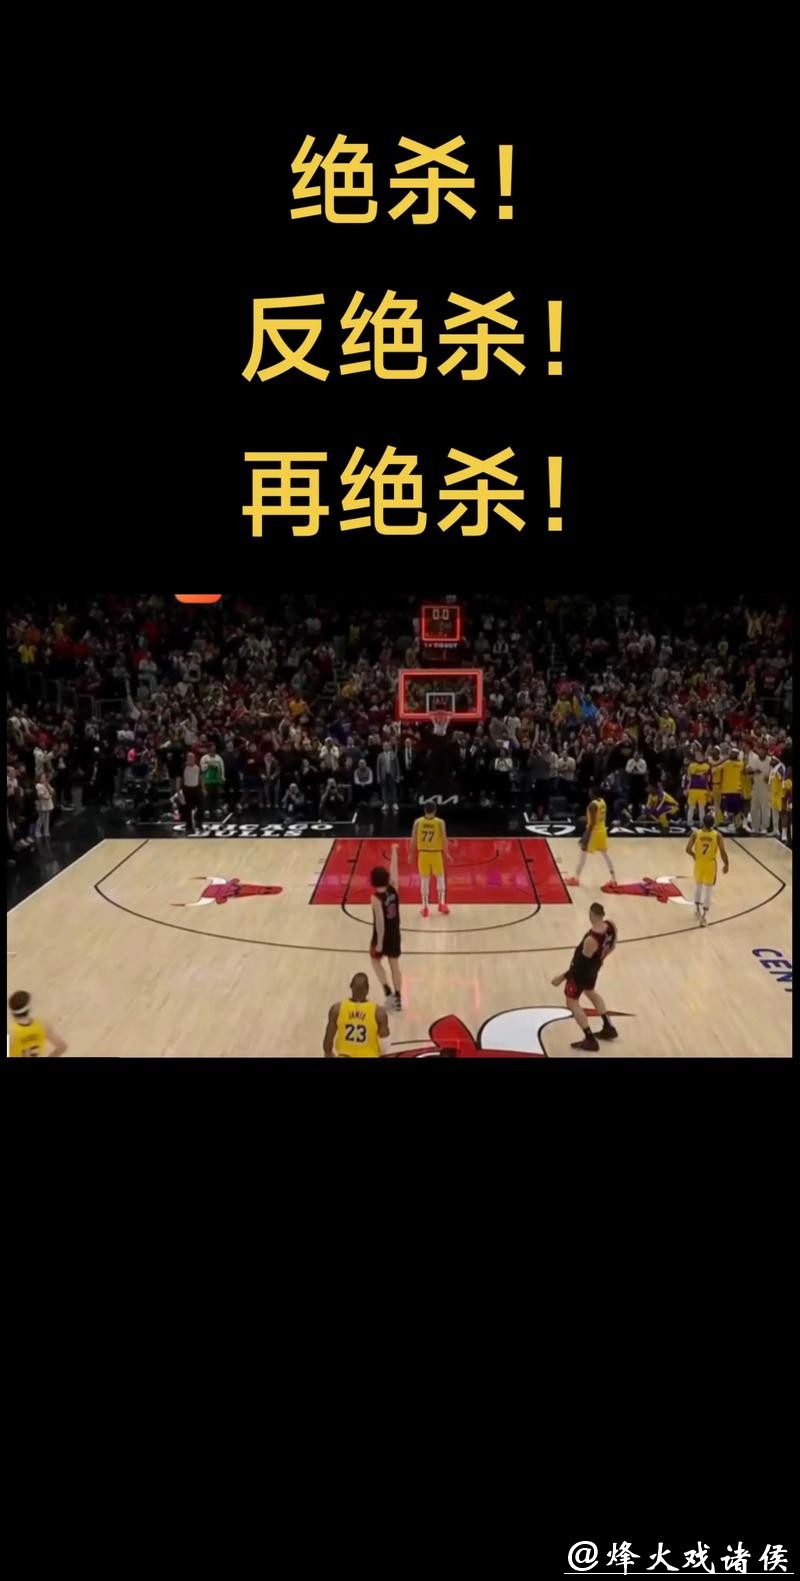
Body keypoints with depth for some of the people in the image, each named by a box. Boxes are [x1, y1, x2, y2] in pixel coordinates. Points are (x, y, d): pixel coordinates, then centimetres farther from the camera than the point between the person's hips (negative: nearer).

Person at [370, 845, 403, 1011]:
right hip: (395, 934, 5)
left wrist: (379, 943, -18)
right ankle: (398, 998, 19)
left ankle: (388, 992, 6)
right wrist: (394, 851, 14)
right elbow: (394, 868, 3)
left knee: (376, 961, 19)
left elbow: (380, 922, -23)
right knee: (394, 965, 15)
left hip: (382, 936, -5)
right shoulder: (393, 888, -10)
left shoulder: (376, 898, -24)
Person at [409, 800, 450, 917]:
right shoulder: (440, 822, -7)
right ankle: (442, 903, 10)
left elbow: (413, 839, -1)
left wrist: (411, 854, 8)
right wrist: (446, 853, 1)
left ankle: (425, 907, 10)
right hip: (436, 854, -1)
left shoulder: (418, 822, -3)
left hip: (423, 854, 1)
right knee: (440, 878, 17)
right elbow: (444, 839, -10)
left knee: (424, 880, 9)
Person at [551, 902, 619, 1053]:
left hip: (582, 971, -8)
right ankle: (609, 1028, 41)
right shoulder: (611, 925, -17)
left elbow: (580, 963, -27)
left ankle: (590, 1040, 11)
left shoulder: (591, 939, -37)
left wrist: (562, 977, -15)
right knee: (591, 991, 32)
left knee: (572, 1002, 8)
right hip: (594, 968, 8)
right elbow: (612, 946, 2)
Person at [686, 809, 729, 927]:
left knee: (698, 885, 26)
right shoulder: (717, 835, -12)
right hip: (710, 864, -1)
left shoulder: (696, 833, -10)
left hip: (699, 863, 1)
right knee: (708, 890, 5)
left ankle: (697, 909, 36)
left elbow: (688, 850, -11)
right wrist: (726, 864, 3)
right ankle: (704, 916, 0)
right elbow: (723, 852, -13)